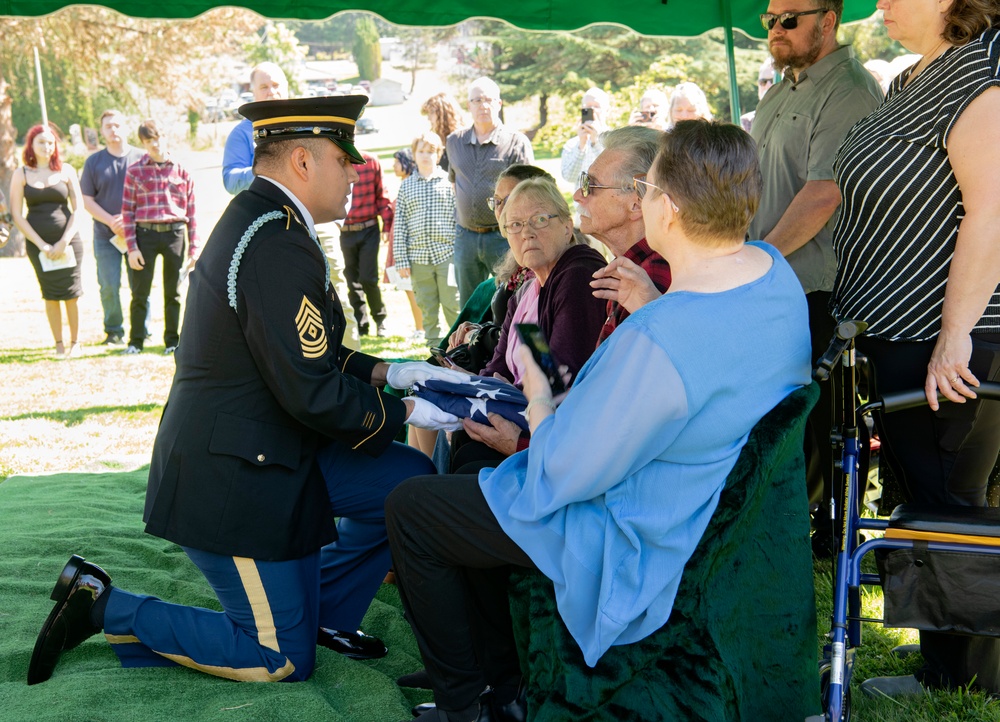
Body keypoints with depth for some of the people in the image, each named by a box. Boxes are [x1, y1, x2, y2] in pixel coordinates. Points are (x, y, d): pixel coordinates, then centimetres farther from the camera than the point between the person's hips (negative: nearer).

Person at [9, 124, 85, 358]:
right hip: (37, 242, 0)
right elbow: (17, 215, 0)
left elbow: (78, 208, 2)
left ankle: (75, 342, 12)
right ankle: (58, 344, 8)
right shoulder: (21, 174, 3)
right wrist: (41, 245, -8)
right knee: (51, 295, 2)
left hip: (67, 240, 0)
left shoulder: (66, 171, 4)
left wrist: (64, 241, -8)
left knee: (71, 294, 0)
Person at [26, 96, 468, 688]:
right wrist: (405, 411, -10)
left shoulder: (260, 221, 9)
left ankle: (321, 612, 19)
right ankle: (104, 606, 7)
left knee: (411, 481, 9)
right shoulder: (279, 246, -25)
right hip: (236, 478, -10)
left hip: (272, 452, 10)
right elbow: (313, 393, -24)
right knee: (282, 663, 3)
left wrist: (386, 372, 8)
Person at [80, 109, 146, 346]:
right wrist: (111, 221, -9)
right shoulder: (94, 162, 8)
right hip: (105, 235, 1)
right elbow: (87, 200, 6)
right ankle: (114, 331, 13)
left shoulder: (141, 159, 3)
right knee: (109, 285, -2)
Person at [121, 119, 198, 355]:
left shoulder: (181, 172, 7)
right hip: (145, 234, -1)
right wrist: (131, 247, -6)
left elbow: (191, 214, 7)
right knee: (140, 291, 1)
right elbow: (127, 211, 2)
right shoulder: (135, 171, 4)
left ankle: (172, 340, 17)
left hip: (175, 233, 1)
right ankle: (136, 341, 11)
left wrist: (194, 249, 3)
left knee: (173, 292, 8)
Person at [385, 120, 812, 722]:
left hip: (639, 541, -10)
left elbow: (561, 475, -25)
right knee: (477, 478, 26)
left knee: (409, 508, 3)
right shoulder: (777, 271, -8)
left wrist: (538, 396, -8)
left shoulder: (656, 339, -38)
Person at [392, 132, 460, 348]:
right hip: (418, 256, 2)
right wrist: (401, 259, 2)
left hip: (447, 254, -2)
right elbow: (399, 225, 7)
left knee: (453, 305, -2)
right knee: (427, 308, 8)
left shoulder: (449, 181, 4)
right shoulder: (406, 186, 9)